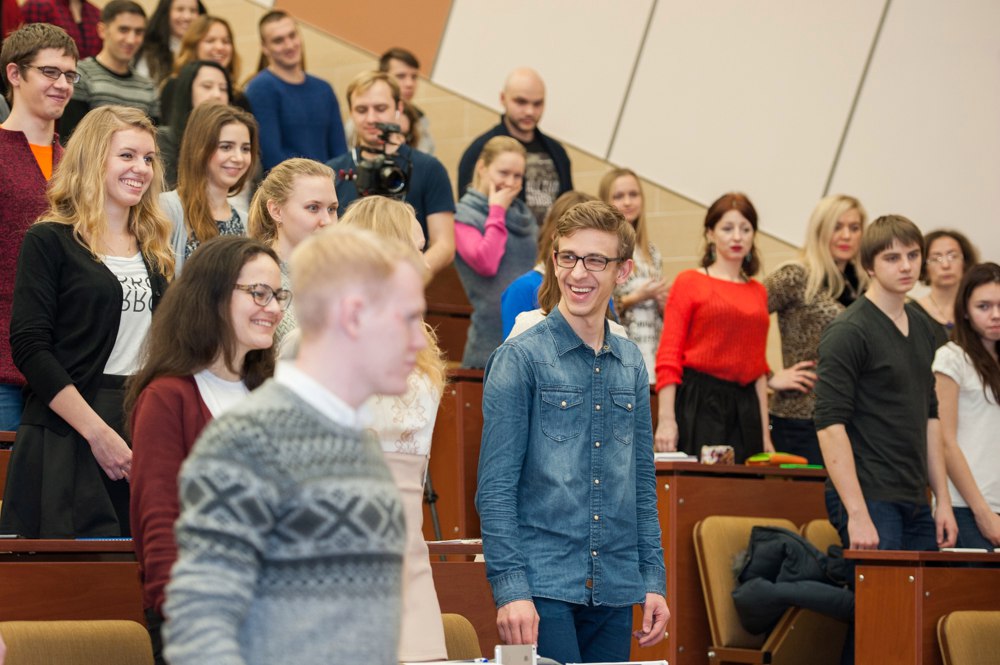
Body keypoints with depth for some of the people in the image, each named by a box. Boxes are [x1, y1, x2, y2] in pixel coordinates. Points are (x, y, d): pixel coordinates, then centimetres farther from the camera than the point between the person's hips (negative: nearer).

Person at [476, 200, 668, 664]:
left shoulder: (631, 364, 12)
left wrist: (653, 580, 12)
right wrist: (510, 588, -14)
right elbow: (495, 488, -7)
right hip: (544, 588, -5)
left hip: (614, 591, 5)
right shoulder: (520, 359, -4)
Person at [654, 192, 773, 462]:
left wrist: (765, 432, 13)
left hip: (745, 408, 5)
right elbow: (668, 357, -4)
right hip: (698, 401, -5)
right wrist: (666, 420, -13)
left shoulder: (758, 292, 16)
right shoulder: (690, 282, 2)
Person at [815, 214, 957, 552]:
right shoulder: (848, 332, -12)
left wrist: (943, 500, 14)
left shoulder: (922, 327, 14)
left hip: (915, 502, 8)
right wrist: (857, 514, -22)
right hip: (867, 499, -8)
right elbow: (830, 425, -17)